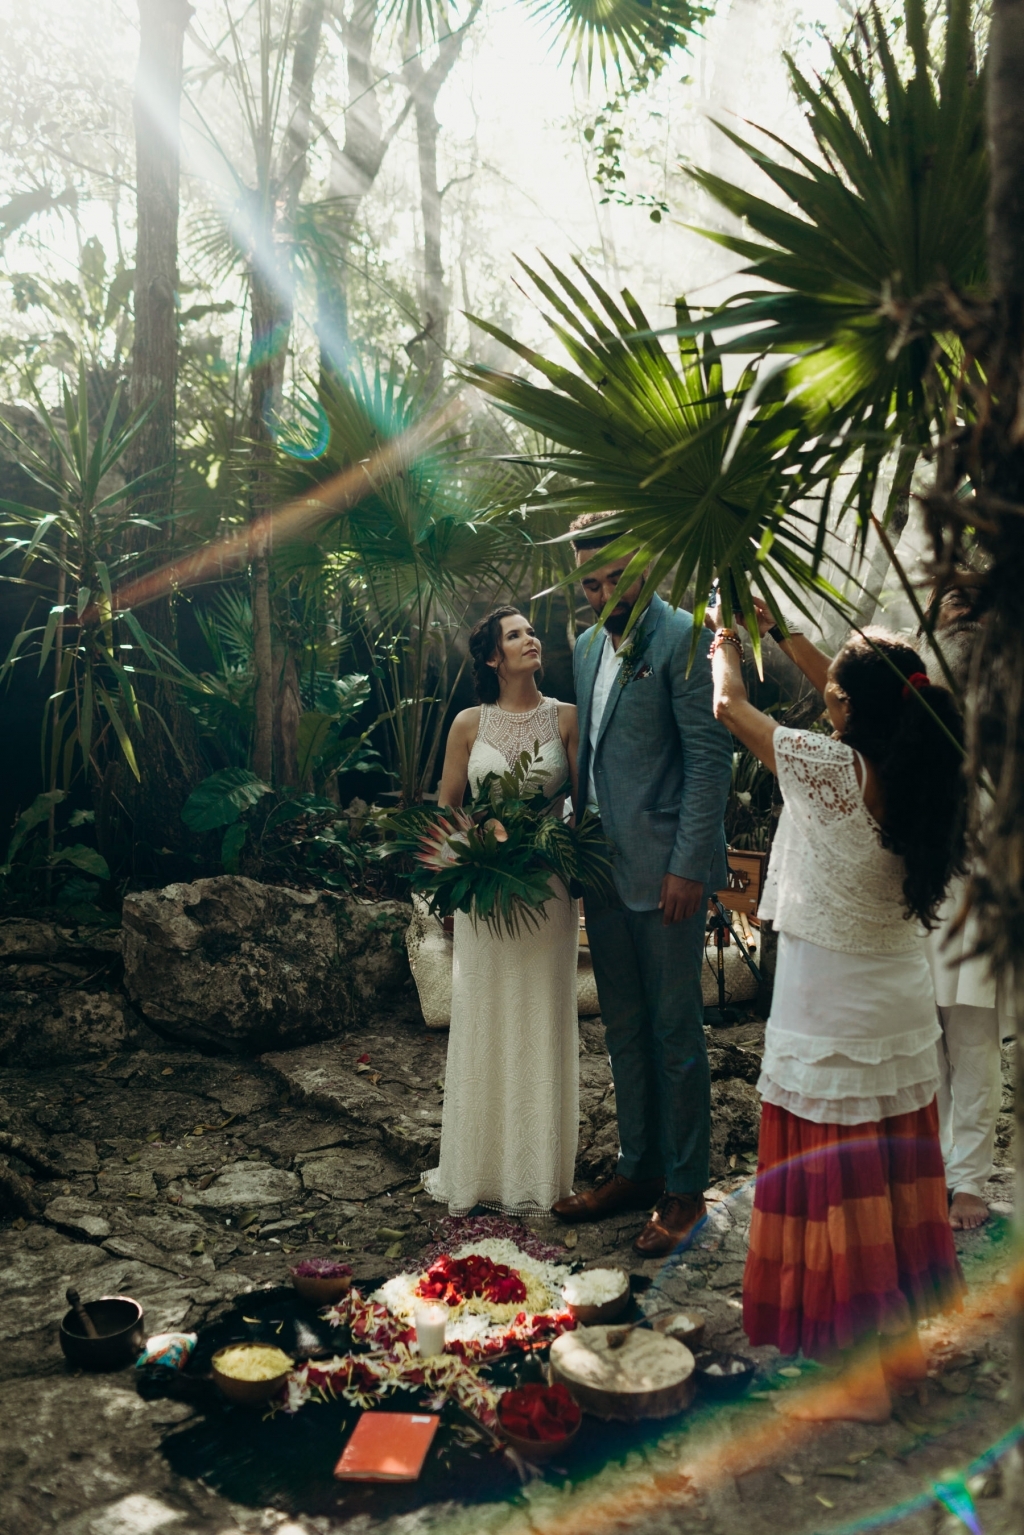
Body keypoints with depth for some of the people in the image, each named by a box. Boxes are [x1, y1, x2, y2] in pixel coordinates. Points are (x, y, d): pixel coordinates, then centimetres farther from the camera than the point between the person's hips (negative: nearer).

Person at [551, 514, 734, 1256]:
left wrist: (687, 866, -17)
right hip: (604, 866, 7)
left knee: (675, 1030, 3)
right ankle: (638, 1170, 29)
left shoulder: (685, 638, -9)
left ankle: (685, 1190, 16)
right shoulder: (587, 647, 14)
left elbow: (710, 756, -13)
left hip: (665, 870, -7)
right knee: (624, 1029, 15)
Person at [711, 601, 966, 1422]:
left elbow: (730, 704, -6)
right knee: (892, 1182, 18)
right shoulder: (919, 768, -4)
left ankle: (858, 1377, 15)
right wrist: (777, 629, 22)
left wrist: (726, 641, 14)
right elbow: (837, 686, 14)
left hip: (829, 1011, -7)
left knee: (833, 1191, 4)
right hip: (903, 1007, 7)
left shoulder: (830, 768, -22)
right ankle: (900, 1341, 33)